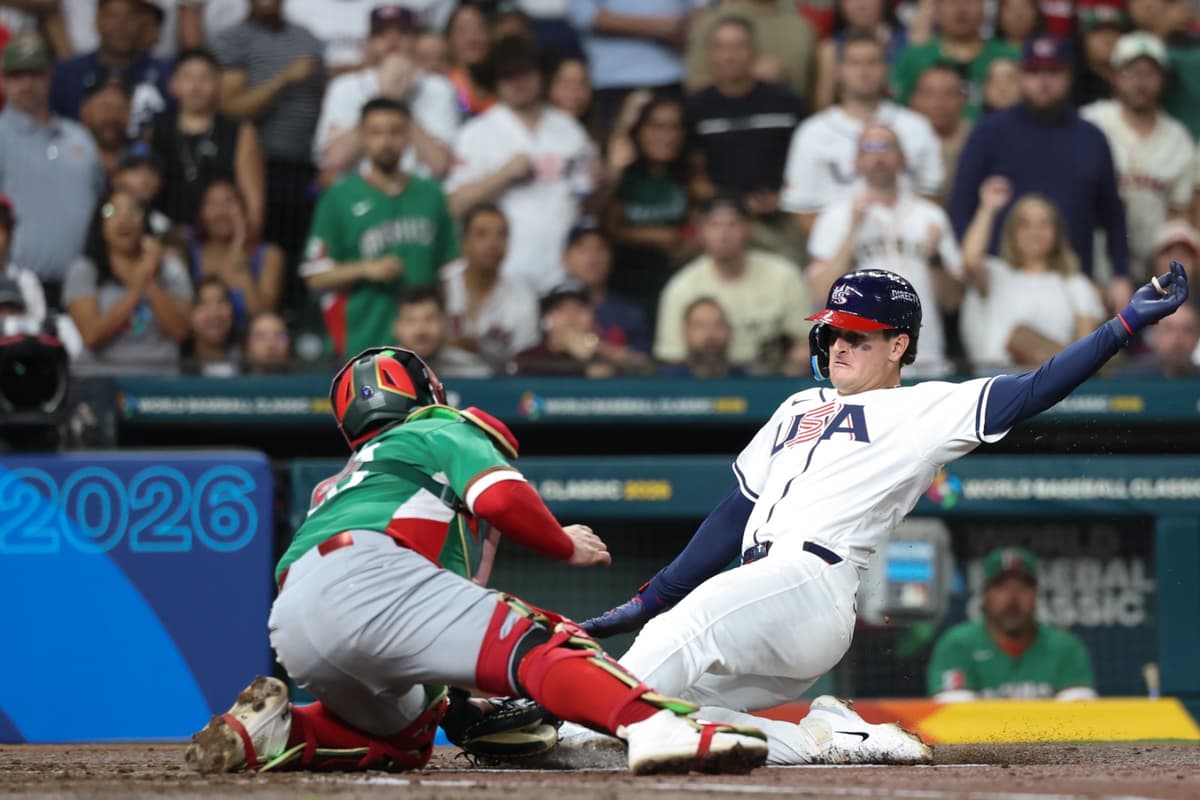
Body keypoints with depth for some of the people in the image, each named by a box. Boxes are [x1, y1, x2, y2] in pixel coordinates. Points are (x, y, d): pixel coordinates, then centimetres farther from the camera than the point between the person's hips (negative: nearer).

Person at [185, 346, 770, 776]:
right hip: (365, 571, -7)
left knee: (407, 737, 26)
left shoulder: (334, 485, 43)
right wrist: (567, 546, 18)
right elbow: (502, 498, 1)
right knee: (537, 644, -17)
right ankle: (651, 726, -43)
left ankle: (272, 731, 3)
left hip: (289, 628, 7)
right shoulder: (441, 432, 23)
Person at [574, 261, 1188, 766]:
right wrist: (647, 602, 24)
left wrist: (1125, 325, -11)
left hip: (809, 584, -8)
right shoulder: (799, 410, 30)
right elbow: (736, 515, 29)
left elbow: (1033, 393, -1)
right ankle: (830, 736, -5)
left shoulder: (923, 411, 10)